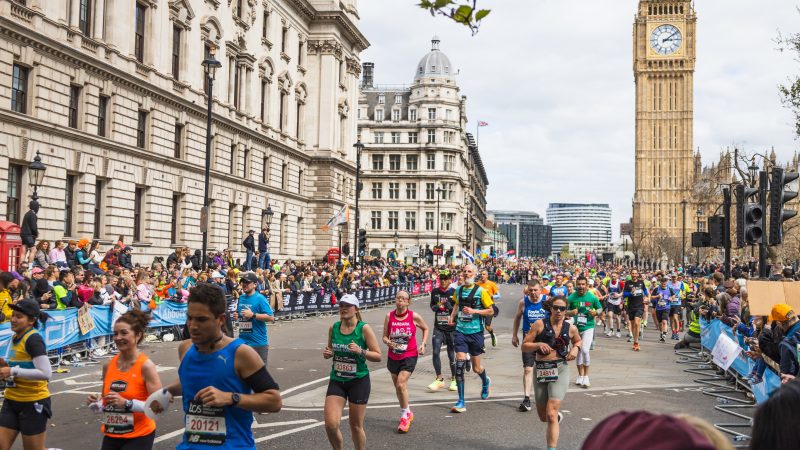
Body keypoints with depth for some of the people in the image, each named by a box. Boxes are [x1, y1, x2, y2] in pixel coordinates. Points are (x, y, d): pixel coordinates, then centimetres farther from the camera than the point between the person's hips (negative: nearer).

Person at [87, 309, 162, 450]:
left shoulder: (145, 366, -14)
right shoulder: (108, 365, 2)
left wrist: (127, 403, -27)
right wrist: (96, 404, -4)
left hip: (139, 437, -5)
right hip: (111, 436, 5)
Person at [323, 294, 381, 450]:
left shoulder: (364, 329, -11)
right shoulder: (333, 328, 1)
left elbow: (378, 356, -9)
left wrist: (360, 351, -25)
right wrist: (327, 353, -5)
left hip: (358, 381, -3)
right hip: (336, 380, 3)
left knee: (356, 425, 7)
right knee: (331, 424, -9)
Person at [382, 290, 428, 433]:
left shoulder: (414, 316, -8)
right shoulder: (389, 316, -4)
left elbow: (425, 328, 11)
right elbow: (385, 336, 2)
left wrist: (423, 344, 0)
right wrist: (388, 342, -19)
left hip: (409, 356, -4)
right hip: (393, 356, 4)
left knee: (401, 384, -18)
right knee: (398, 386, 13)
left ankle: (404, 416, -1)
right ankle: (407, 413, 36)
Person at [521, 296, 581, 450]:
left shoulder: (571, 328, 3)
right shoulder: (540, 325, -3)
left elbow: (578, 341, 26)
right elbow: (524, 346, -1)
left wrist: (576, 348, 4)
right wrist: (538, 344, -19)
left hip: (560, 370, -1)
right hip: (540, 370, 2)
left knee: (551, 415, -16)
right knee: (543, 417, 16)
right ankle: (558, 416, 51)